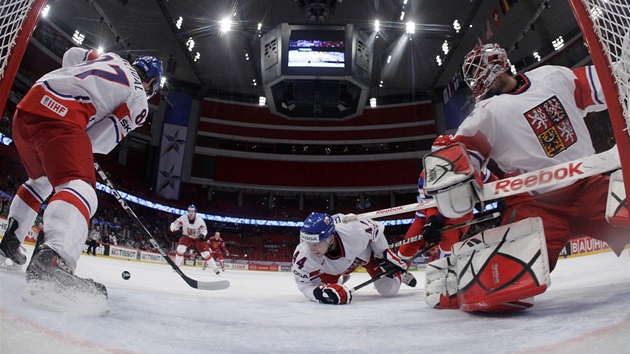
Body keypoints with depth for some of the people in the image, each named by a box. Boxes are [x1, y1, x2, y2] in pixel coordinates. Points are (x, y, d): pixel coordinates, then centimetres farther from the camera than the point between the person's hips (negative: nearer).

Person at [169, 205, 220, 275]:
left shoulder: (200, 220, -22)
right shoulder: (183, 218, -21)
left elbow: (204, 229, -9)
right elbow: (173, 225, -15)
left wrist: (202, 235, -29)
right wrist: (177, 227, -38)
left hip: (197, 238, -1)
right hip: (186, 237, 1)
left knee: (206, 253, -9)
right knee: (180, 248, -26)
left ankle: (215, 269, -1)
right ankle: (176, 266, -6)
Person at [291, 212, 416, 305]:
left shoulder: (355, 230, -43)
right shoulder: (303, 255, -39)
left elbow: (375, 229, -20)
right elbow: (305, 283, -26)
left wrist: (384, 255, -10)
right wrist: (319, 292, -47)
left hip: (366, 249, -1)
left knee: (389, 289, -3)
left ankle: (399, 273, 35)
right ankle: (339, 278, 34)